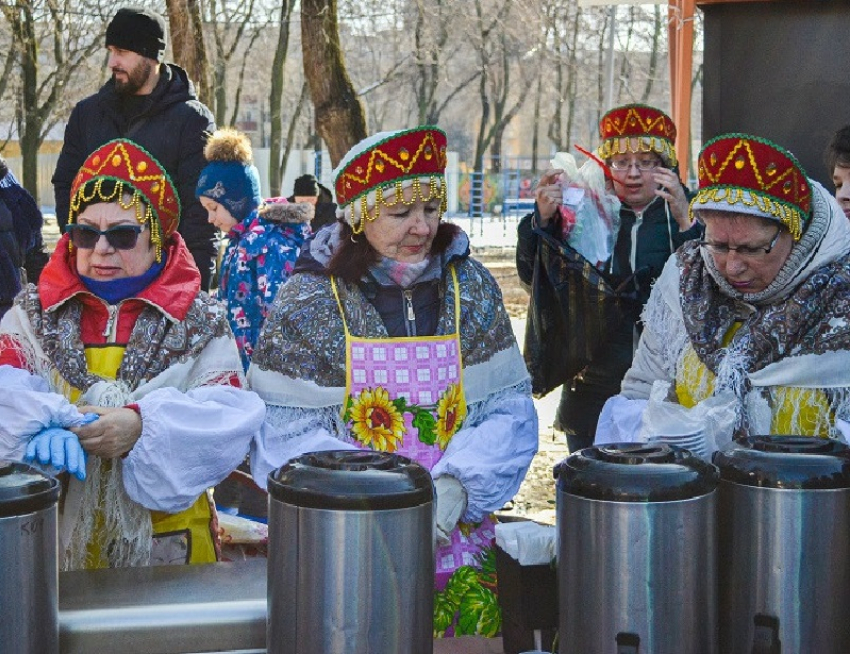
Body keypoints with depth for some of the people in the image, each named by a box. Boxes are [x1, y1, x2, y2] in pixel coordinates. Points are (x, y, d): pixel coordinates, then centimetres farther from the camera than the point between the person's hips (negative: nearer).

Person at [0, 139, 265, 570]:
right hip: (54, 538, 1)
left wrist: (143, 426, -30)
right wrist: (46, 427, -33)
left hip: (169, 542, -1)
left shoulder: (201, 323, 1)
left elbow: (230, 417, -13)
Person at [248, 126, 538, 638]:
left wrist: (458, 485, -15)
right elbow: (284, 428, -9)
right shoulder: (309, 300, -5)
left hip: (458, 534, 3)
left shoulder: (471, 288, 4)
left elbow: (510, 408, 2)